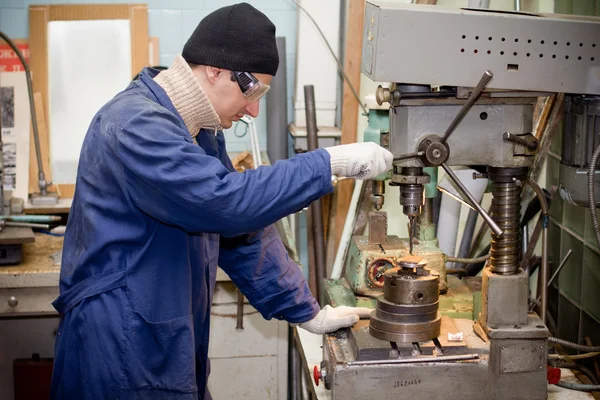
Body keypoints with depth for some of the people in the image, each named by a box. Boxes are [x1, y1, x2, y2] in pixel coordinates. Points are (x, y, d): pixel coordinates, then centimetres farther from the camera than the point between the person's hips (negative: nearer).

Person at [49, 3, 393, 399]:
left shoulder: (201, 132, 11)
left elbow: (242, 229, 12)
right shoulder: (136, 124, -20)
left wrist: (305, 311, 9)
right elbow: (227, 200, -31)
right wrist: (331, 163, -24)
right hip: (120, 350, -9)